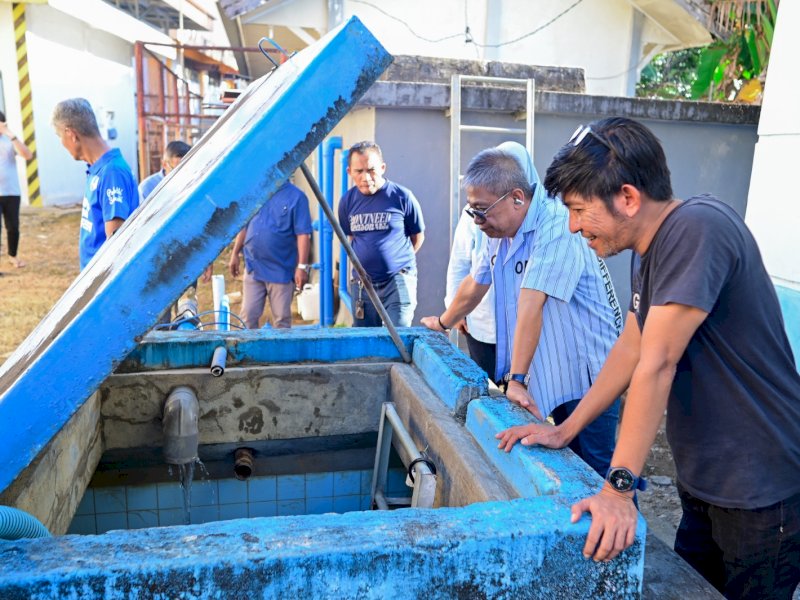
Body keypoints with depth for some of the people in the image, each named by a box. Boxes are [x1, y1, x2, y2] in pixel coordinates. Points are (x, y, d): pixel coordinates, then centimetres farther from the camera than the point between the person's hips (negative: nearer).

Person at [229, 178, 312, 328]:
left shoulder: (296, 197, -6)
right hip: (253, 267, 4)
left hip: (281, 270, -4)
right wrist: (235, 254, 12)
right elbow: (244, 226, 15)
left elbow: (303, 234, -11)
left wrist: (302, 266, -17)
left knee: (281, 319, 6)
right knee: (248, 315, 6)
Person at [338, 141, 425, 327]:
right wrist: (367, 259, 12)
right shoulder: (347, 201, 1)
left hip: (398, 281, -4)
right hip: (362, 283, 4)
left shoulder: (402, 197, -9)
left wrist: (397, 260, 8)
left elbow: (418, 236, 4)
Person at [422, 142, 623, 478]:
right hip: (554, 377, 8)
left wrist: (516, 379, -31)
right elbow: (474, 284, 19)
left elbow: (530, 304, -28)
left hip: (587, 375, -8)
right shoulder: (500, 230, 5)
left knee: (594, 474, 0)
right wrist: (443, 323, 31)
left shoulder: (556, 225, -23)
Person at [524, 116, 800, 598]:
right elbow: (631, 348, 9)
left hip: (760, 491, -8)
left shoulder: (697, 229, -25)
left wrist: (620, 488, -27)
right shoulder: (652, 247, 5)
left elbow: (657, 364, -29)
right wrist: (566, 430, 9)